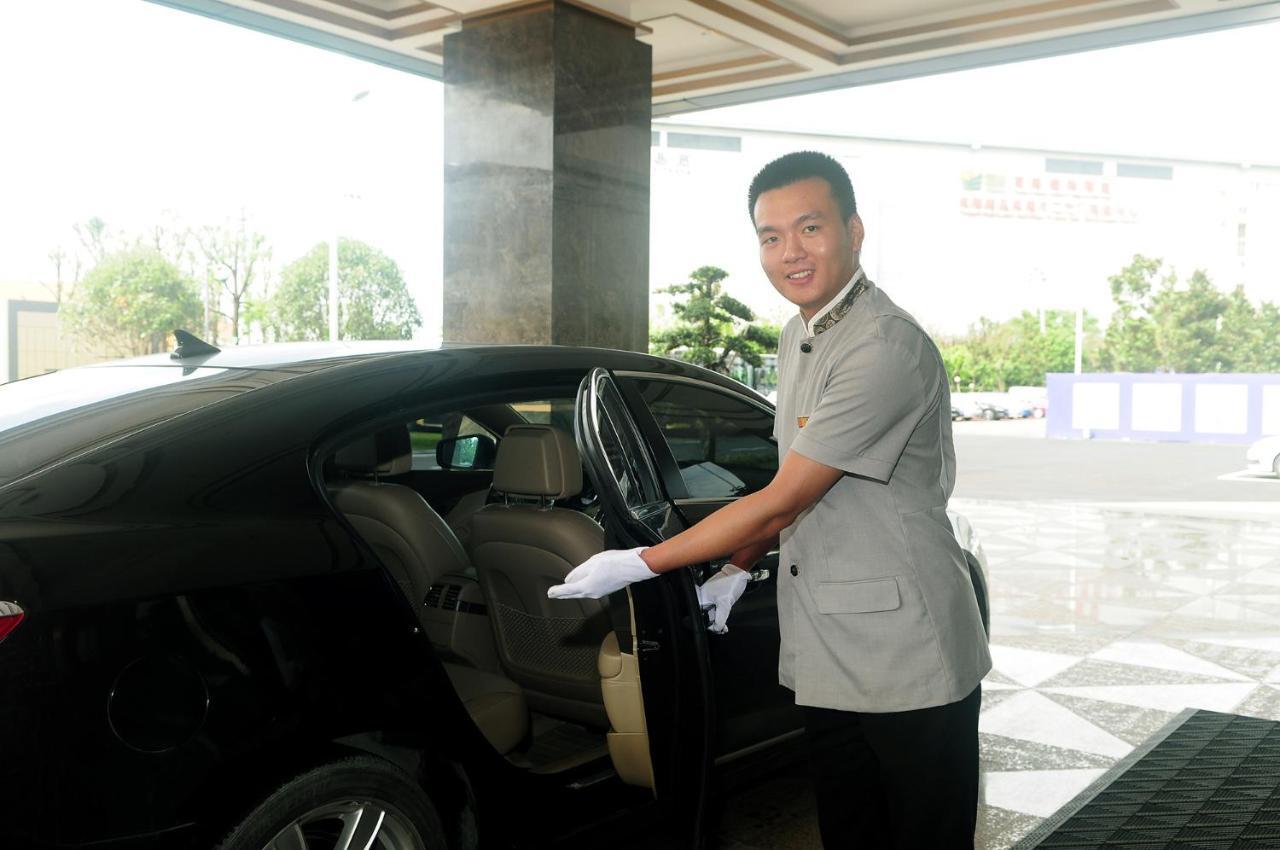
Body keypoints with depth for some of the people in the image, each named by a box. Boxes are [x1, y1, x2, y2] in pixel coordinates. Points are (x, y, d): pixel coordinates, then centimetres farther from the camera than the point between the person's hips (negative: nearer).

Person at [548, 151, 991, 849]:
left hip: (909, 659, -8)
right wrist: (738, 570, 10)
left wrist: (640, 564, -15)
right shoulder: (796, 337, 10)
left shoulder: (889, 348, -21)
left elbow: (781, 503, -21)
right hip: (828, 658, 8)